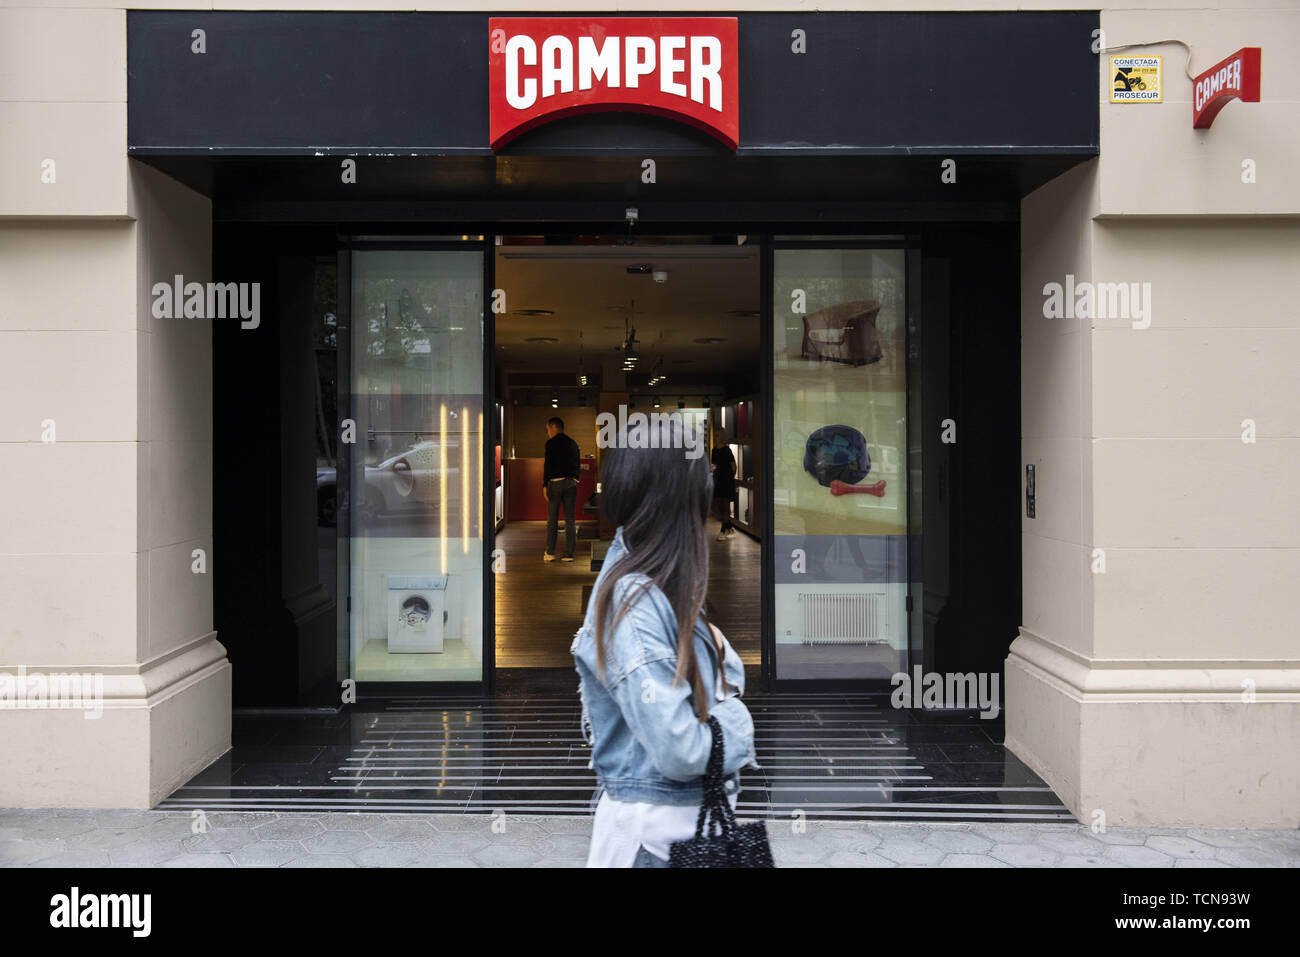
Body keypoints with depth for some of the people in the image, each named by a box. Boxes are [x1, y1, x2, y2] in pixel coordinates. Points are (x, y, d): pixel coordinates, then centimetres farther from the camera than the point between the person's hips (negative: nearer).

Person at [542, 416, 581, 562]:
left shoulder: (551, 442, -5)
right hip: (571, 483, 5)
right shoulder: (573, 443, 14)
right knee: (570, 519, 4)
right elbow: (578, 465, 16)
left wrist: (545, 485, -11)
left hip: (556, 482, -5)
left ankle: (550, 553, 5)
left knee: (552, 519, 2)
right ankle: (569, 553, 3)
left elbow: (548, 464, -12)